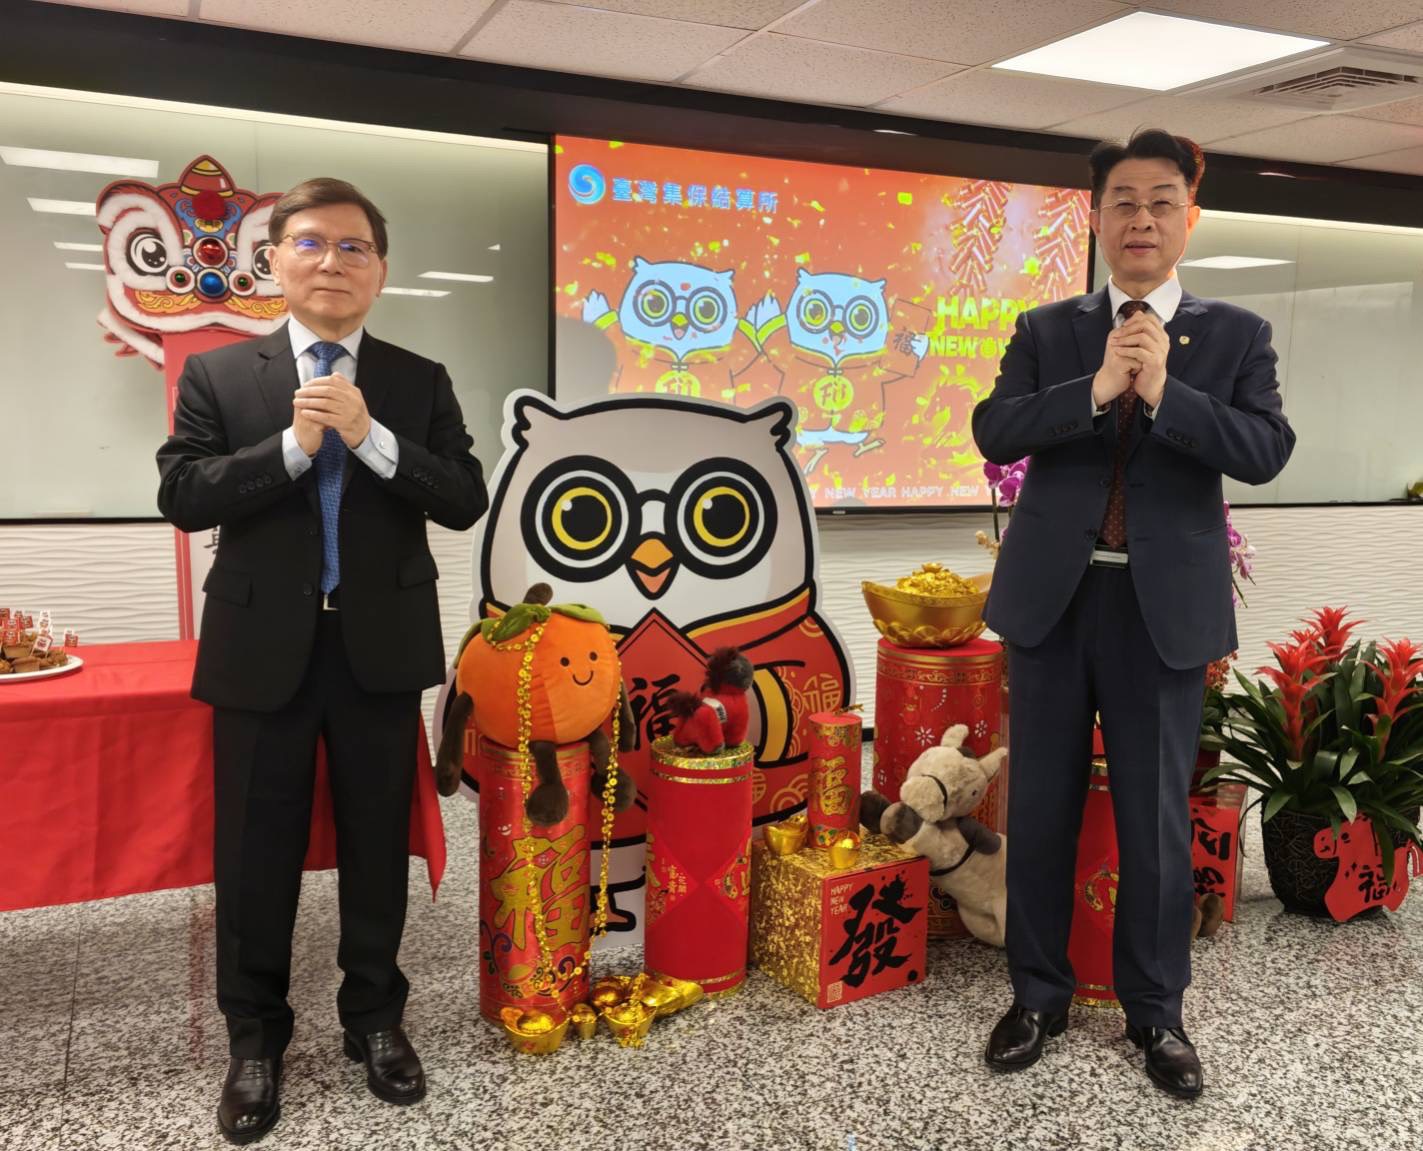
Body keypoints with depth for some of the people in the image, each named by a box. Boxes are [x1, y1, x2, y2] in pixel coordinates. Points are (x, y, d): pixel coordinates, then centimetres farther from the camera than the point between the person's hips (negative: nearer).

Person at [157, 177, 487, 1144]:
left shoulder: (420, 382, 4)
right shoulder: (218, 374, 2)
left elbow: (465, 502, -6)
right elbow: (181, 497, -7)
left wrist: (371, 438, -18)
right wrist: (292, 446, -17)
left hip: (382, 647, 1)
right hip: (262, 648, 0)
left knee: (378, 844, 12)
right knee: (257, 851, 9)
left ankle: (375, 1017, 31)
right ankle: (255, 1037, 28)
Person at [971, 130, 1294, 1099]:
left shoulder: (1236, 336, 5)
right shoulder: (1046, 330, 7)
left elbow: (1266, 451, -9)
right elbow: (995, 432, -7)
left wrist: (1163, 391, -19)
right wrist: (1095, 388, -18)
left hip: (1165, 605, -1)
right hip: (1053, 597, 1)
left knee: (1158, 817, 8)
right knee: (1041, 807, 10)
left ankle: (1155, 1009, 27)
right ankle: (1039, 993, 27)